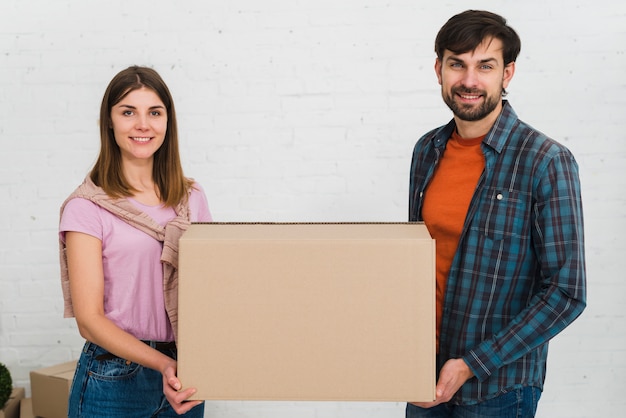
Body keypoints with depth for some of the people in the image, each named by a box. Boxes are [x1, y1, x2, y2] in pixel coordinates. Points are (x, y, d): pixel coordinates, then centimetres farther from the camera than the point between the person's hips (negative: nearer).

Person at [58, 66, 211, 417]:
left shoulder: (192, 198, 4)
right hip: (113, 380, -4)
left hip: (183, 377, 4)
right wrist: (163, 364, -22)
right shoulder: (87, 208, -9)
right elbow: (90, 318, -12)